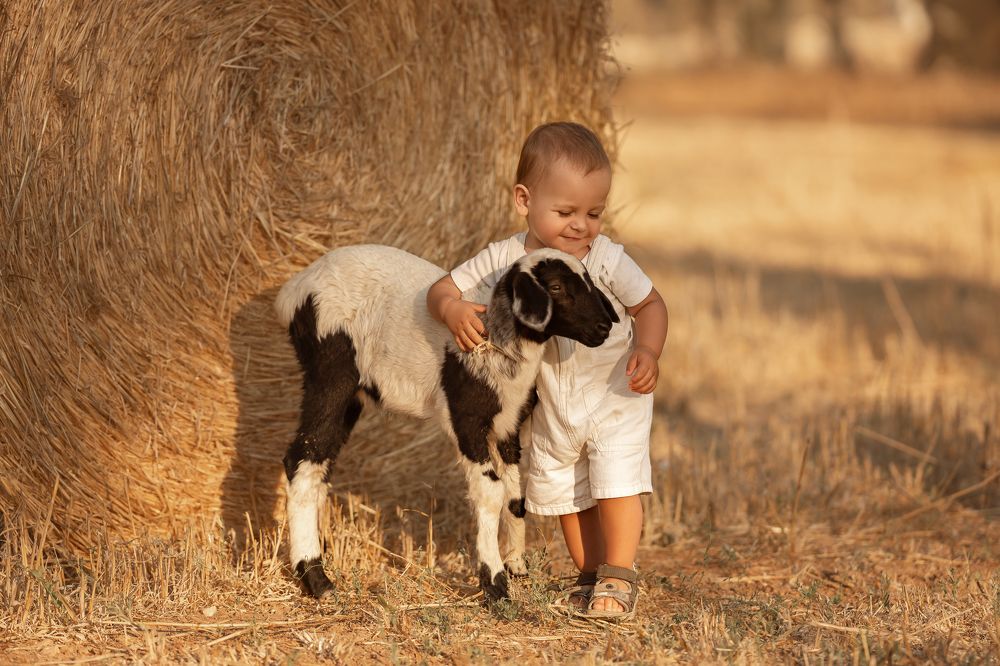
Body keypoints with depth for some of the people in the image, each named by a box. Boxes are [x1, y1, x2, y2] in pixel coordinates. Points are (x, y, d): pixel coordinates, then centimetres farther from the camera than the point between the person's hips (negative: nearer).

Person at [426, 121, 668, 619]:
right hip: (551, 407, 4)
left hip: (615, 396, -3)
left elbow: (649, 303, -6)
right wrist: (453, 309, -33)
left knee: (616, 481, -11)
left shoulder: (607, 261, -20)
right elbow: (442, 289, -10)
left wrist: (647, 351, -23)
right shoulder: (503, 260, -16)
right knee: (563, 491, 15)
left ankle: (619, 575, 3)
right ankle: (590, 574, 31)